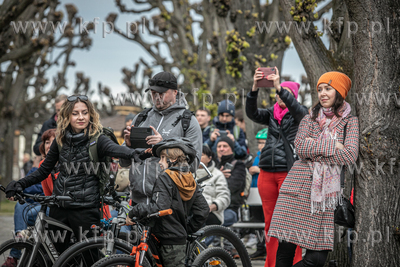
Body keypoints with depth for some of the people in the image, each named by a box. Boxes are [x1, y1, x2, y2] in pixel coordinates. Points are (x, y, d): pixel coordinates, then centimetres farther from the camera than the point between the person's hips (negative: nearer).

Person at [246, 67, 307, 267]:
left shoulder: (298, 114, 4)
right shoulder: (272, 114, 15)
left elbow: (295, 107, -19)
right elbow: (252, 113, -3)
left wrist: (279, 86, -29)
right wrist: (254, 88, -18)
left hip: (289, 172, -4)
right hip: (267, 173, 4)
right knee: (270, 222, 6)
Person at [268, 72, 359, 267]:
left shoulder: (350, 121, 8)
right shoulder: (309, 119, 16)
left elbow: (350, 155, -7)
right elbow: (300, 147, -2)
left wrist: (314, 150, -4)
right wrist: (332, 146, -6)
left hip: (327, 190, -1)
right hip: (300, 186, 1)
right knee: (285, 248, -6)